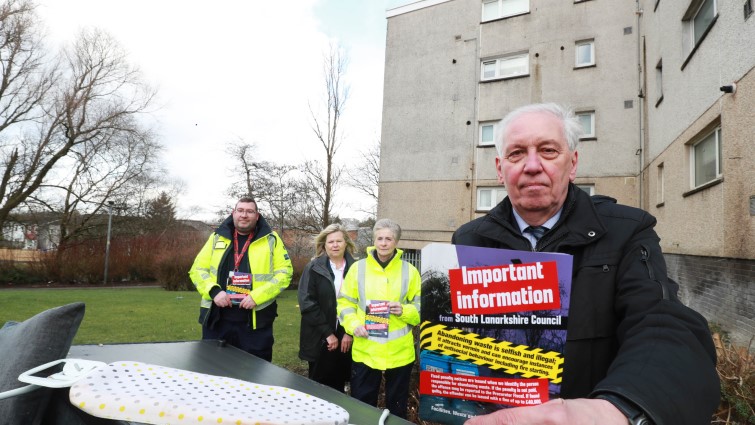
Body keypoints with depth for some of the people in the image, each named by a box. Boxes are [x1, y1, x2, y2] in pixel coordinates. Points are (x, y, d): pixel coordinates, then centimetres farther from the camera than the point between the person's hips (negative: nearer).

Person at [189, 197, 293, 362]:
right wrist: (214, 291, -11)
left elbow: (284, 273, -4)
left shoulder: (271, 239, 2)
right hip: (216, 318, 2)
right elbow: (198, 269, 8)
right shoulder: (217, 237, 9)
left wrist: (257, 296, -15)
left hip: (256, 320, -2)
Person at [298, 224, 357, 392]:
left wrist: (350, 332, -9)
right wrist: (328, 333, -13)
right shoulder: (313, 268, -2)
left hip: (346, 339, 1)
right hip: (320, 340, -1)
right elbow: (307, 303, -9)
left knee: (339, 385, 11)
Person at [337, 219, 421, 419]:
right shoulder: (358, 268, 0)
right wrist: (353, 324, -12)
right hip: (365, 350, 0)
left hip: (399, 352, 0)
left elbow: (421, 308, 3)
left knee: (397, 405, 18)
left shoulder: (409, 271, 0)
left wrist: (404, 311, -16)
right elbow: (345, 302, 4)